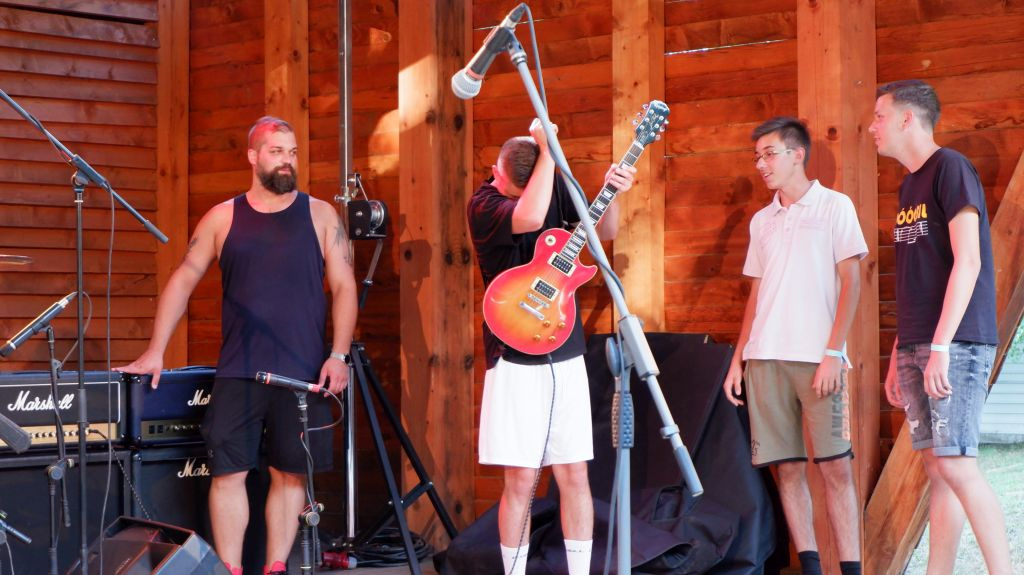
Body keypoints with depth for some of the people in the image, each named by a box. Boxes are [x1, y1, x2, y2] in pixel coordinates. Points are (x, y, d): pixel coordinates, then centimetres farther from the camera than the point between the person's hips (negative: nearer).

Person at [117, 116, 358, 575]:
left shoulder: (320, 215, 5)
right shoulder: (222, 218, 6)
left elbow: (343, 287, 3)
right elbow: (183, 281, 7)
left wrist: (338, 355, -8)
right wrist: (155, 351, 0)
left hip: (304, 374, 0)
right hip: (237, 373, 0)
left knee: (291, 472, 4)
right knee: (229, 471, -5)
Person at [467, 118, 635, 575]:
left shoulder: (555, 186, 4)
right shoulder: (483, 204, -12)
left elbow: (604, 231, 6)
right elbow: (530, 216, -31)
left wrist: (611, 194, -13)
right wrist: (548, 149, -23)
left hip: (565, 352, 4)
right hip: (515, 358, -4)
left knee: (574, 474, 5)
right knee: (521, 480, -2)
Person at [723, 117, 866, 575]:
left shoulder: (834, 206, 3)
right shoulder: (762, 221, 18)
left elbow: (851, 282, -3)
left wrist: (833, 352, -12)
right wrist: (737, 360, 12)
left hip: (817, 359, -5)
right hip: (765, 360, 5)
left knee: (835, 466, -8)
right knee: (788, 468, 2)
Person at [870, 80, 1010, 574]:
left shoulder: (951, 168, -7)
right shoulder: (909, 185, 19)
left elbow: (967, 261, -16)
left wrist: (941, 346, -21)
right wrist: (898, 356, 17)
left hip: (956, 345, -8)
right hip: (916, 347, 8)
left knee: (955, 465, -13)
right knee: (936, 468, 5)